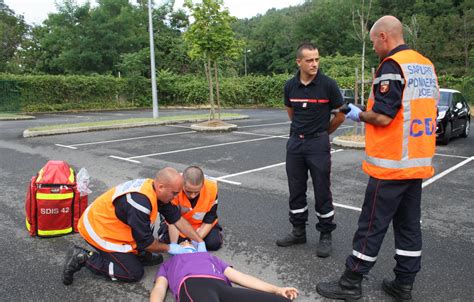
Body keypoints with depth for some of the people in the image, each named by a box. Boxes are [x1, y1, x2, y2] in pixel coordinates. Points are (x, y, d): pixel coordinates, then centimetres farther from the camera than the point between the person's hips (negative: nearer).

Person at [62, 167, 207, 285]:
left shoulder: (154, 188, -8)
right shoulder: (140, 201, -34)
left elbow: (177, 218, 0)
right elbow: (146, 242, -23)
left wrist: (199, 242, 0)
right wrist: (168, 248, -7)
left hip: (105, 220, 9)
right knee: (134, 273, -3)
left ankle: (140, 254, 12)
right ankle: (83, 258, -2)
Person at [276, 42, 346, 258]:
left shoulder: (328, 84, -10)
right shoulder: (290, 86, 2)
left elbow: (341, 114, 0)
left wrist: (322, 131, 10)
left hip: (318, 143, -4)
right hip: (295, 142, 4)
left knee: (322, 191, 2)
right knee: (296, 191, 11)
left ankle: (326, 235, 18)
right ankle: (298, 232, 27)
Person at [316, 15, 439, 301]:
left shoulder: (392, 66, -15)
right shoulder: (427, 65, 11)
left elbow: (382, 118, -21)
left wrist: (359, 115, -1)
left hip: (391, 165, -8)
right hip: (418, 162, 8)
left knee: (372, 225, 0)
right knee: (409, 224, 14)